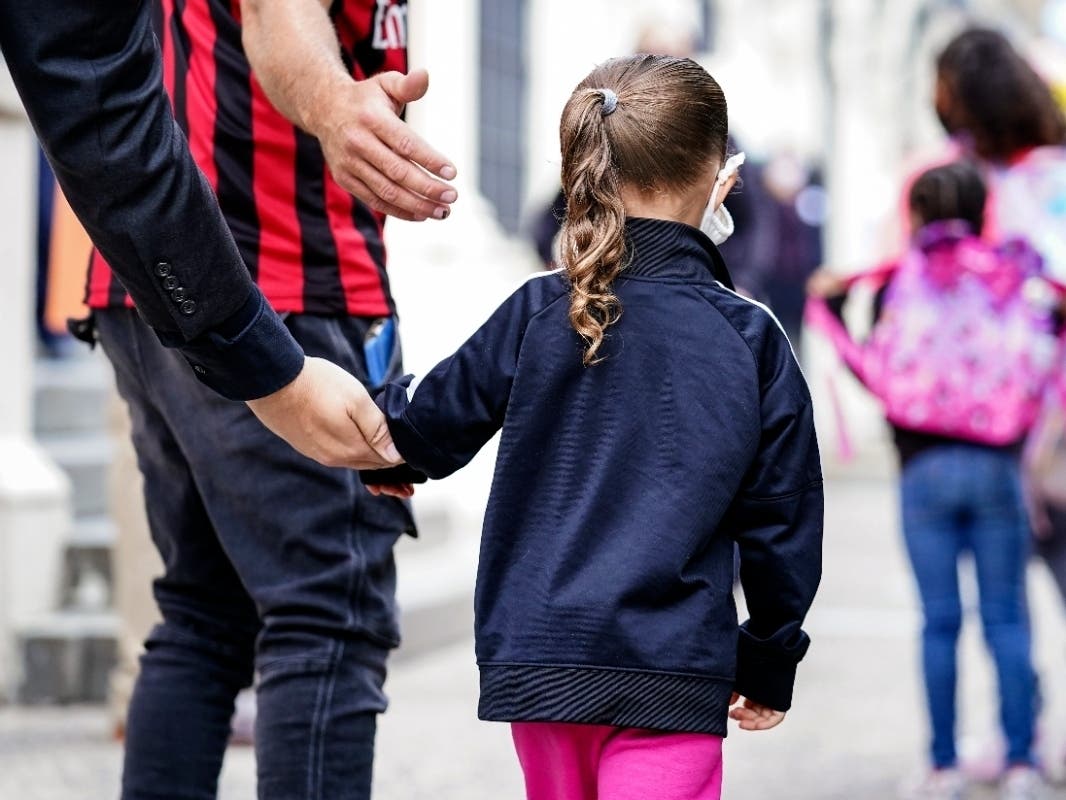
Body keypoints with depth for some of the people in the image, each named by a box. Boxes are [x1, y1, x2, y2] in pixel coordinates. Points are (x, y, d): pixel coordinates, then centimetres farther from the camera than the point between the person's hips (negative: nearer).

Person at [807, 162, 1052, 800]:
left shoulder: (900, 283, 0)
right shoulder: (1017, 279, 5)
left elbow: (878, 372, -2)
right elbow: (1042, 370, 4)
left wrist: (830, 308, 7)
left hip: (926, 466, -1)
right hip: (999, 464, 1)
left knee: (940, 620, 4)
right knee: (1007, 617, 5)